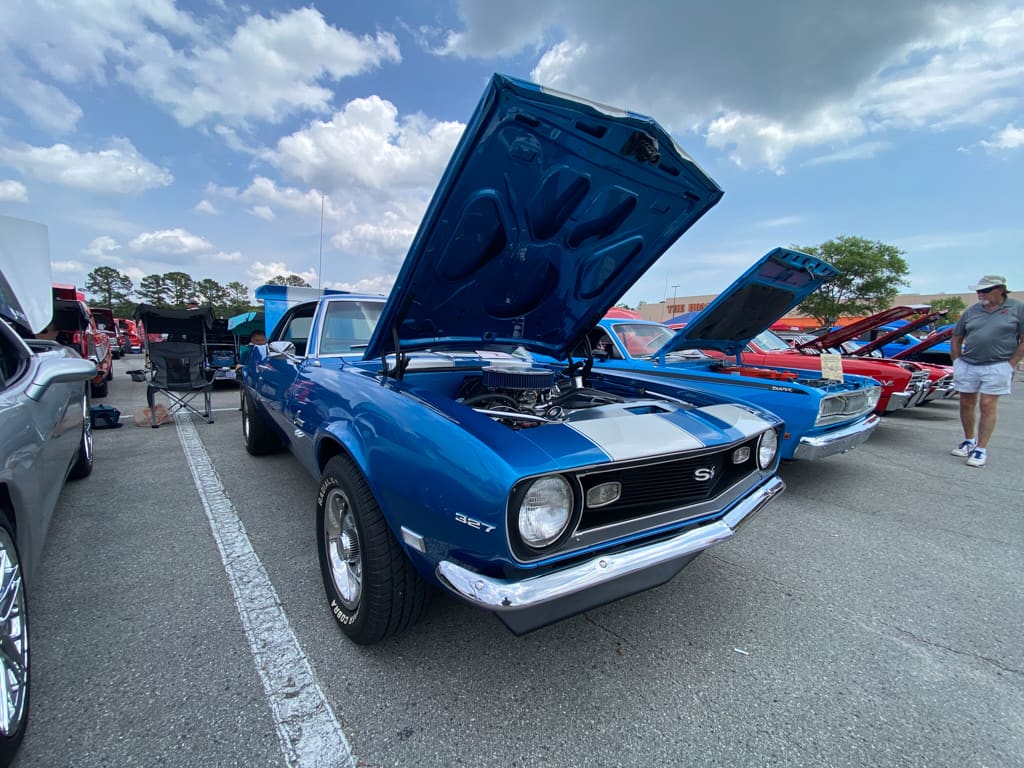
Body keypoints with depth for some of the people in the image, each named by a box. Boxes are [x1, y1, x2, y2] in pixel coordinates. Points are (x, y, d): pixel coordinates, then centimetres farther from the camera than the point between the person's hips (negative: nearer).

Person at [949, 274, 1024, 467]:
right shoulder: (972, 310, 8)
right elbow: (956, 338, 14)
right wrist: (957, 362, 7)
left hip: (997, 366, -4)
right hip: (967, 366, 4)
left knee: (987, 406, -5)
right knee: (966, 404, 9)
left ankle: (981, 449, 3)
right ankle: (970, 441, 26)